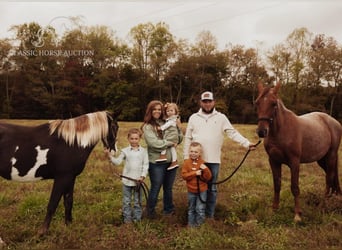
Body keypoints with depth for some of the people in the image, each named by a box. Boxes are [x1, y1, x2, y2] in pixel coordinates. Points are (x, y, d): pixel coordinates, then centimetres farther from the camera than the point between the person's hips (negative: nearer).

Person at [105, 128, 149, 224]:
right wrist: (110, 156, -21)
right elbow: (117, 162, -6)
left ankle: (137, 217, 25)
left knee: (137, 200, 11)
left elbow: (145, 165, -3)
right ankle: (127, 217, 23)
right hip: (127, 180, 1)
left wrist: (142, 176, -12)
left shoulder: (143, 151, -1)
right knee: (126, 200, 10)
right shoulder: (125, 151, -1)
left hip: (138, 180, 0)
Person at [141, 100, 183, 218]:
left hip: (171, 160, 5)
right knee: (155, 188, 8)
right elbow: (154, 143, -19)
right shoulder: (147, 126, -6)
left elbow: (179, 138, 9)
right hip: (157, 163, -4)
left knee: (168, 188, 19)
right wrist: (170, 143, -11)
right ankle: (151, 212, 27)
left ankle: (168, 209, 37)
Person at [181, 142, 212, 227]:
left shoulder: (202, 163, -8)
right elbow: (184, 175, -14)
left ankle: (199, 223, 22)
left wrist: (206, 169, -27)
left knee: (200, 209, 4)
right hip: (191, 190, 1)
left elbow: (208, 178, -9)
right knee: (191, 209, 17)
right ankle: (191, 223, 32)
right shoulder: (187, 162, -6)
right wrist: (195, 173, -23)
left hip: (202, 190, -1)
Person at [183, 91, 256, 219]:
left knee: (211, 188, 10)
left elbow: (233, 133, -4)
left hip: (213, 160, -1)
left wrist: (247, 143, -17)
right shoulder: (194, 117, 4)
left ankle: (210, 215, 24)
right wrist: (186, 157, 1)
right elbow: (188, 138, 6)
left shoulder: (221, 117, 1)